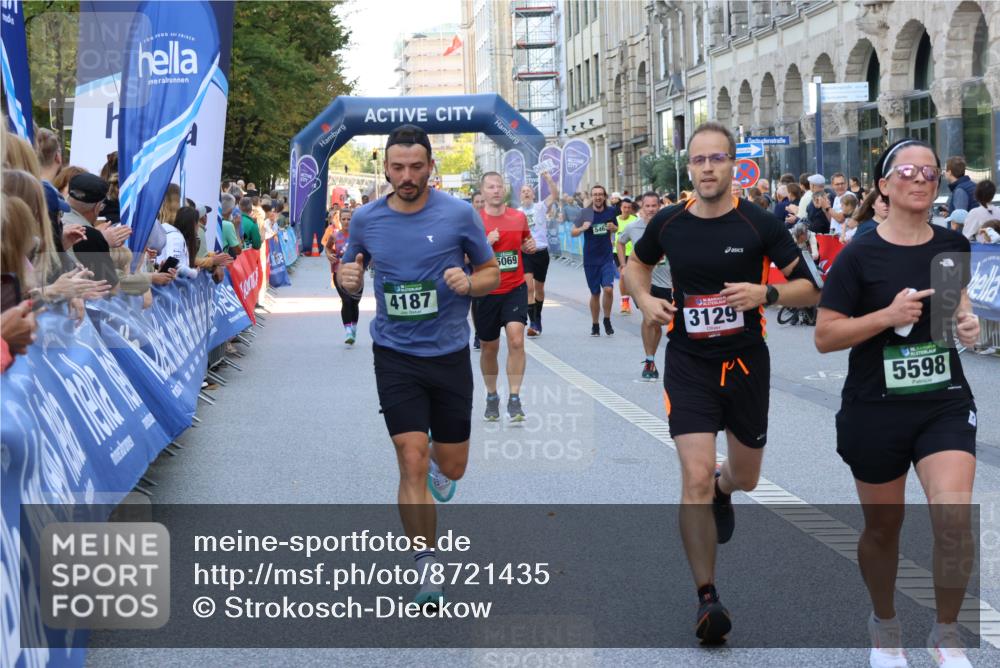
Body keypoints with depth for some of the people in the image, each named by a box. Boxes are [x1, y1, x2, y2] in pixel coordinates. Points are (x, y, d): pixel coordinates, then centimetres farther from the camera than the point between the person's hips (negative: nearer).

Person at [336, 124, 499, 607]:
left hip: (450, 354, 0)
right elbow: (351, 280, 13)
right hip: (396, 356, 0)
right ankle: (426, 564, 3)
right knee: (412, 463, -10)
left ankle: (437, 467, 48)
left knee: (451, 467, 9)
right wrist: (348, 280, -11)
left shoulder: (459, 215, -6)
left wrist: (469, 283, -17)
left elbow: (492, 272, 5)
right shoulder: (366, 220, -1)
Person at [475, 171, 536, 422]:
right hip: (486, 292, -1)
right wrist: (486, 243, -20)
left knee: (516, 339, -18)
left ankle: (514, 399, -12)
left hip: (515, 288, 1)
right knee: (489, 348, 11)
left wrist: (531, 246, 0)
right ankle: (491, 397, 32)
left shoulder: (519, 217, 3)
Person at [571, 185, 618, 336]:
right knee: (595, 293, 6)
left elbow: (616, 229, 17)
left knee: (608, 289, -16)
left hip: (607, 257, 1)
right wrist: (583, 228, -21)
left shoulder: (611, 211, 0)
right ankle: (595, 325, 22)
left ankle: (607, 320, 5)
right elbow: (573, 232, 0)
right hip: (590, 259, 0)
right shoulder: (584, 213, -6)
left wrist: (613, 228, -7)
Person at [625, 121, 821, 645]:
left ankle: (722, 490, 57)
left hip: (746, 363, 1)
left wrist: (765, 293, -24)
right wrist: (645, 299, -2)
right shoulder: (668, 224, -3)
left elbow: (809, 288, -5)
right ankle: (707, 598, -5)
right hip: (688, 366, 0)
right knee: (696, 478, -14)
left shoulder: (759, 224, -9)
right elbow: (637, 263, 18)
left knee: (744, 477, 17)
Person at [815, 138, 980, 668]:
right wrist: (889, 315, -23)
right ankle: (884, 624, 41)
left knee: (954, 518, -16)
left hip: (945, 404, 2)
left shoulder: (954, 246, 1)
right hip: (875, 410, -2)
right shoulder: (860, 255, -10)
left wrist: (966, 321, 0)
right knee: (883, 527, 13)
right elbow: (824, 337, -11)